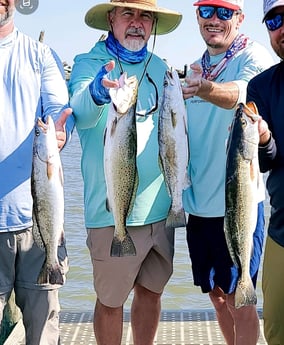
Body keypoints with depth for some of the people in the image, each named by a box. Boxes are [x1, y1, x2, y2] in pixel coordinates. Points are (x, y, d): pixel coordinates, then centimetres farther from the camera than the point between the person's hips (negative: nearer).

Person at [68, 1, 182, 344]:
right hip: (113, 213, -5)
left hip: (159, 208, 5)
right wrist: (96, 92, -50)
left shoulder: (159, 67, 9)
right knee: (110, 300, 5)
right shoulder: (88, 63, -7)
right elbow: (81, 113, -28)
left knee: (151, 290, 15)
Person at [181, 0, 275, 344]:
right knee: (217, 294, 17)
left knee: (237, 299, 1)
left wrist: (206, 89, -55)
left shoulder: (253, 57, -10)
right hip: (198, 203, 7)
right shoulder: (197, 67, 12)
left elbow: (244, 93, -34)